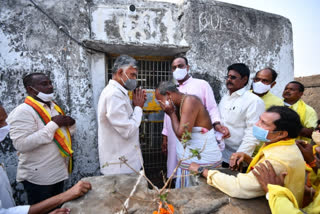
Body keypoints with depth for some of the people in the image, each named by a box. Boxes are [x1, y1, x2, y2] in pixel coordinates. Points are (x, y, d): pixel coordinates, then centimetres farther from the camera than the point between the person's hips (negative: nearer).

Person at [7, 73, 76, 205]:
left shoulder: (53, 106, 7)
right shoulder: (23, 111, -18)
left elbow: (65, 132, 17)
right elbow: (21, 144, -29)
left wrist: (70, 124, -6)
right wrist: (54, 124, -27)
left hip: (59, 172, 8)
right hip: (39, 177, -7)